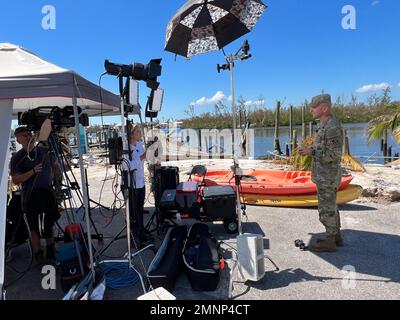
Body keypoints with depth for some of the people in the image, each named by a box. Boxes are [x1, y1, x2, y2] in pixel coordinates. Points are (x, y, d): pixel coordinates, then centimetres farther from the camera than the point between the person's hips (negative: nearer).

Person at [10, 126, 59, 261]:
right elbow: (15, 180, -11)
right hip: (30, 197, -3)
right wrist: (33, 171, -22)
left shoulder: (45, 151, 3)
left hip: (48, 194, 3)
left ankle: (51, 251, 33)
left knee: (49, 225, 16)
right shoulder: (17, 158, -5)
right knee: (35, 228, 5)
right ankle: (38, 255, 18)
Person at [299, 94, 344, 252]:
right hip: (325, 175, 10)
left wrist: (312, 152, -20)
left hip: (327, 177, -10)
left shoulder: (332, 127, -20)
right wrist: (311, 150, 8)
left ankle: (330, 242, 11)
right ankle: (336, 236, 29)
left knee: (326, 209, -1)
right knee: (330, 206, 17)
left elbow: (334, 154, -22)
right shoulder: (325, 125, 12)